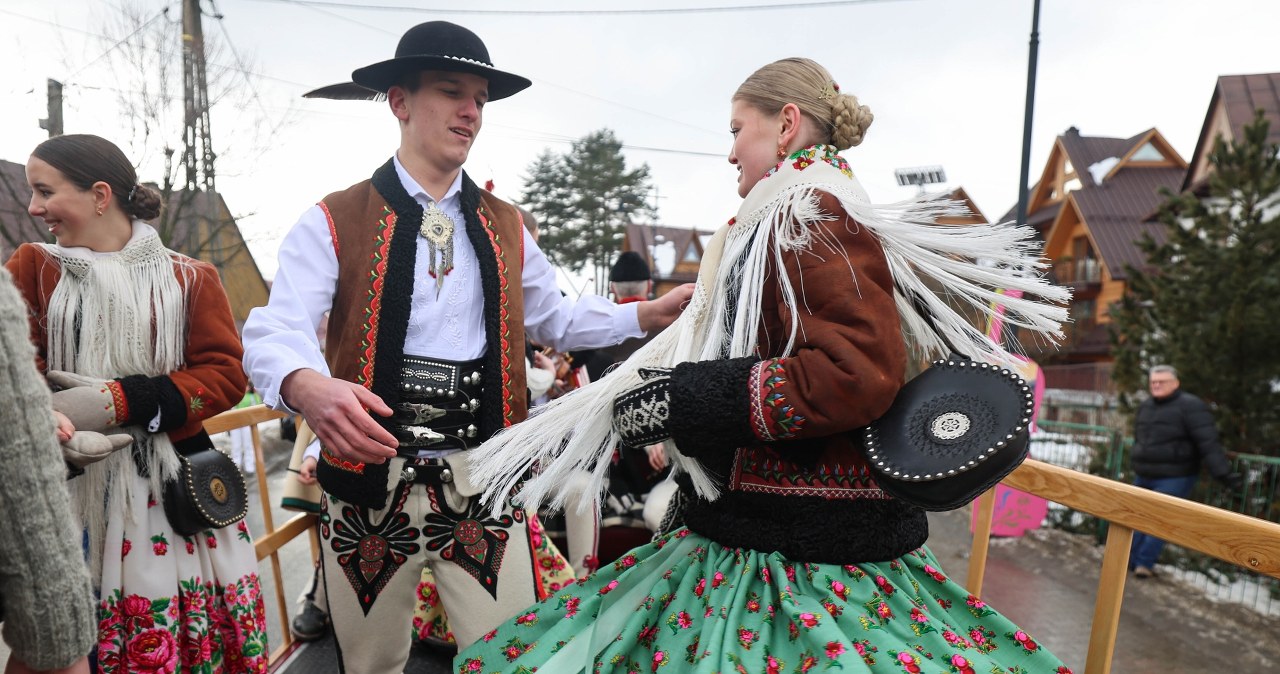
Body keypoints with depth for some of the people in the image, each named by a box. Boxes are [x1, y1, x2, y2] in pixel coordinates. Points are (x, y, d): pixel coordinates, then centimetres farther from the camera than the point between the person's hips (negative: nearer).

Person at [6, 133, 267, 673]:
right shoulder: (31, 268, 9)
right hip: (71, 489, 1)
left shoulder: (190, 278, 4)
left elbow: (225, 375, -3)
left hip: (173, 487, -1)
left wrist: (120, 402, -14)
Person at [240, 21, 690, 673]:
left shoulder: (506, 229, 12)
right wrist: (310, 387, -37)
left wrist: (650, 314, 10)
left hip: (486, 486, 2)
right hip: (370, 483, -2)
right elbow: (274, 331, -13)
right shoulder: (334, 223, -1)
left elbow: (554, 319, 23)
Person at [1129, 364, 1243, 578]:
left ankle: (1145, 563, 4)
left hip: (1174, 479, -7)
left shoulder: (1191, 406, -13)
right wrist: (1137, 468, 27)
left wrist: (1224, 473, -28)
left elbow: (1208, 444, -21)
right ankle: (1129, 561, 20)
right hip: (1143, 477, 7)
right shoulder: (1145, 406, 11)